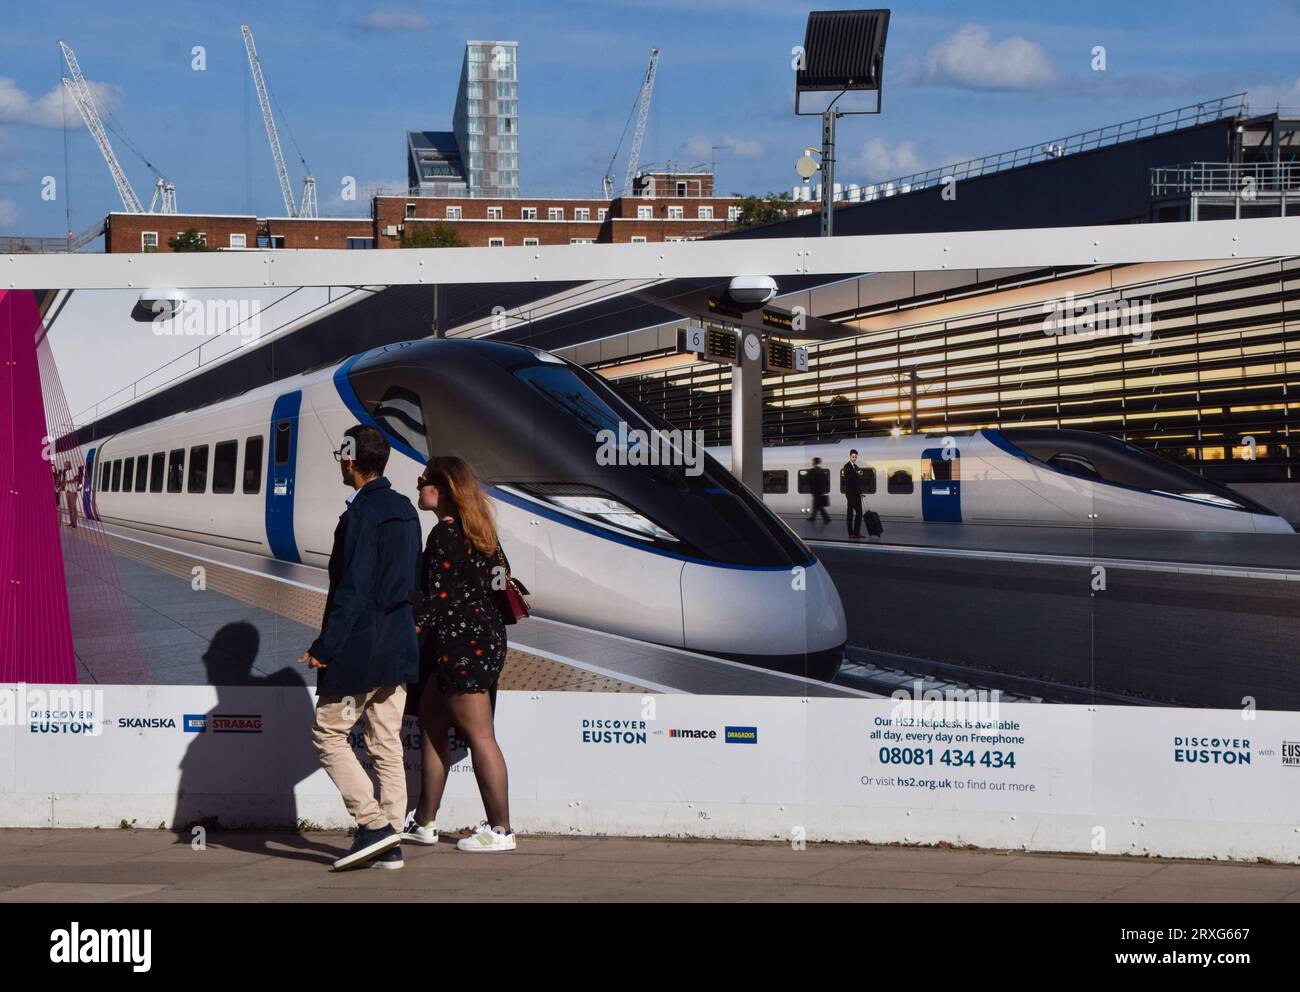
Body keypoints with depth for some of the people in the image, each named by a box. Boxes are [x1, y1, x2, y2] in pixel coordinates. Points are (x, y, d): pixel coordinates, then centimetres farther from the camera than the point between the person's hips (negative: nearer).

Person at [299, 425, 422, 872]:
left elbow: (351, 590, -20)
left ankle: (374, 824, -6)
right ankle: (389, 844, 10)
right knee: (387, 743, 9)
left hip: (360, 649, -8)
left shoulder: (360, 515, -16)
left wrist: (325, 647, -17)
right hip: (399, 646, 9)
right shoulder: (405, 510, 10)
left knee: (329, 734, 2)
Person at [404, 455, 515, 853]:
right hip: (484, 632, 10)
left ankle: (500, 830, -2)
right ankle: (424, 822, 20)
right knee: (431, 725, 15)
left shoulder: (445, 533, -15)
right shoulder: (476, 529, 13)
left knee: (479, 735, -6)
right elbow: (502, 571, 21)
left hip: (461, 640, -10)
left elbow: (440, 595, -19)